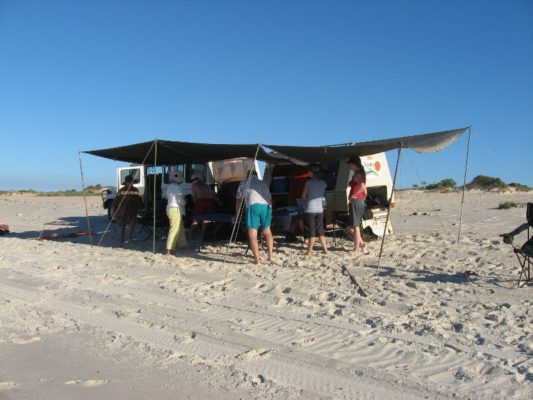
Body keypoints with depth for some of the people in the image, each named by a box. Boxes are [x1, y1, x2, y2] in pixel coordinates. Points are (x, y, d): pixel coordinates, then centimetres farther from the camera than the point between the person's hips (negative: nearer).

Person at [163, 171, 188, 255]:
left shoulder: (169, 187, 10)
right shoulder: (178, 188, -17)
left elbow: (164, 195, 25)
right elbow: (180, 200, -19)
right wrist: (185, 202, 0)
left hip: (170, 208, 10)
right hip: (176, 209, -10)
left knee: (181, 228, 20)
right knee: (175, 229, -10)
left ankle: (183, 244, 33)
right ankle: (169, 250, -13)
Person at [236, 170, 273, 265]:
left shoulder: (243, 184, 23)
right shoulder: (263, 183, 30)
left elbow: (239, 201, 24)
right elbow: (270, 199, 29)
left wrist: (237, 215, 34)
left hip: (253, 206, -3)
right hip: (266, 206, 4)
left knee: (252, 234, -2)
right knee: (267, 231, 21)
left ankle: (257, 260, -9)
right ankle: (270, 256, 23)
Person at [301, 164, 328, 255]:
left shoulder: (309, 182, -7)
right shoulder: (323, 183, 7)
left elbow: (303, 196, -1)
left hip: (310, 210, -5)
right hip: (319, 210, 5)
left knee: (311, 233, -1)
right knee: (320, 232, 16)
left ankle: (309, 252, 2)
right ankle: (325, 249, 17)